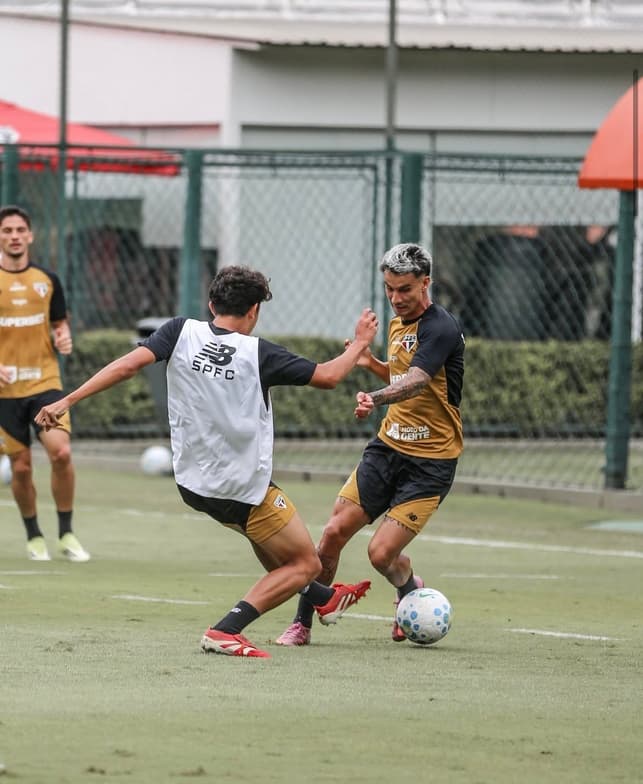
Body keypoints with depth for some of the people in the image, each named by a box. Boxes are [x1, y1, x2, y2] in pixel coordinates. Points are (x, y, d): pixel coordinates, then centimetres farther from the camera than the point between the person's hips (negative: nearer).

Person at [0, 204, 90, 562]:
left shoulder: (47, 280, 7)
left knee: (61, 452, -17)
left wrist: (63, 338, -5)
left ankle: (67, 534, -3)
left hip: (45, 382, 1)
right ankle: (34, 536, 22)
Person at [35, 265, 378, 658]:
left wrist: (68, 400, -15)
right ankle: (226, 631, -9)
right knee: (305, 563, 7)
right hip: (245, 489, -6)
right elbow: (327, 376, -6)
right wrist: (360, 344, 11)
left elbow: (128, 364, -17)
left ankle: (324, 598, 50)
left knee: (263, 532, 33)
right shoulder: (258, 353, -14)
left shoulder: (182, 332, -6)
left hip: (193, 484, 6)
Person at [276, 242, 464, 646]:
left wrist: (375, 399, -55)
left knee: (382, 553, -12)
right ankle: (302, 624, 7)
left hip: (431, 462, -7)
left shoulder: (441, 328, -18)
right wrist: (372, 362, 7)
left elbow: (416, 381, -36)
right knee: (334, 532, -5)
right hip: (388, 446, 7)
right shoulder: (398, 324, 9)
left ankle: (411, 589, 23)